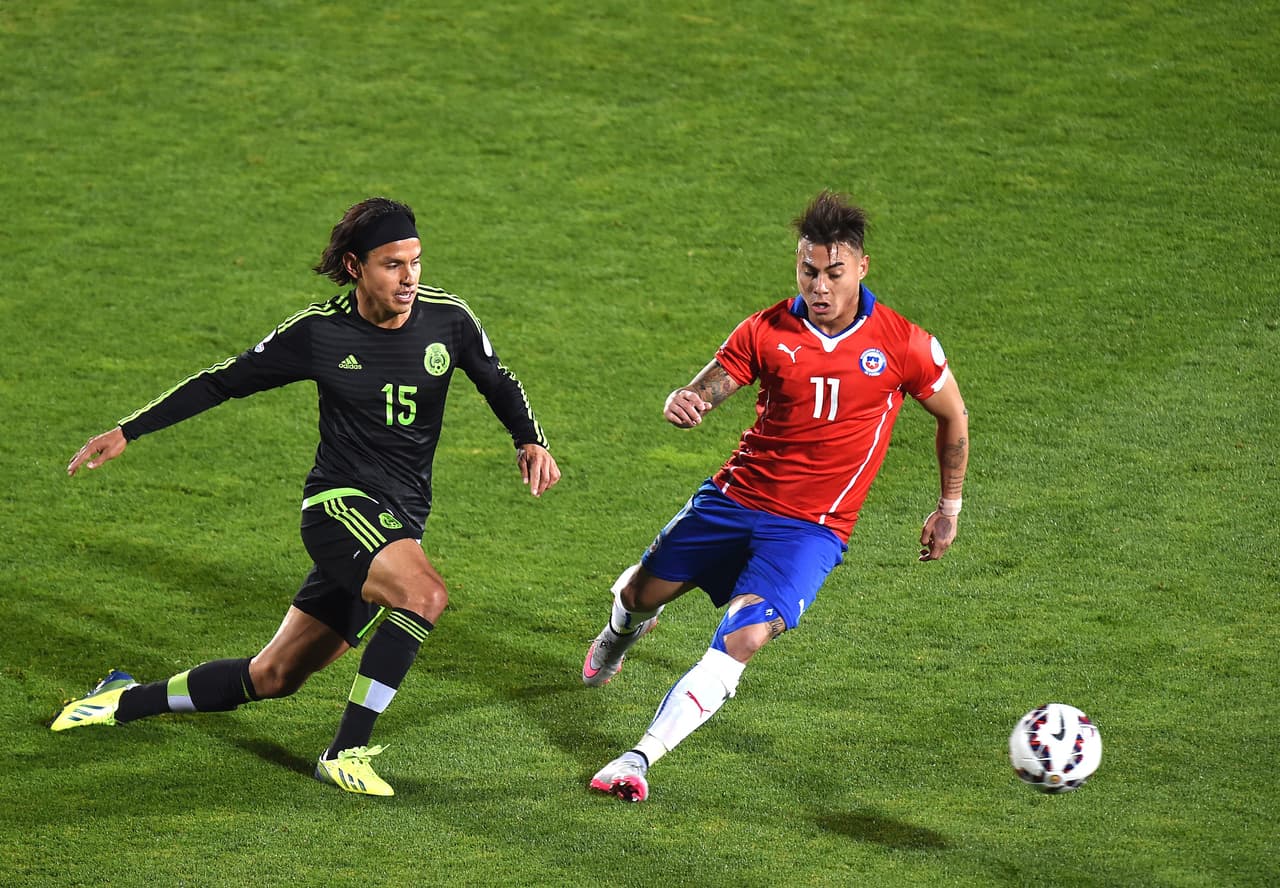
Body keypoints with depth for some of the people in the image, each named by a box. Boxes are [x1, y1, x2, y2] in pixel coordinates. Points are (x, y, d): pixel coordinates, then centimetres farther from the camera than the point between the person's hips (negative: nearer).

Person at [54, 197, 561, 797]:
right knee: (424, 592, -33)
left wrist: (531, 441, -3)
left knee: (273, 677, 8)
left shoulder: (447, 317, -1)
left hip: (400, 522, 4)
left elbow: (499, 383, 17)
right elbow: (223, 381, 4)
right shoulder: (319, 331, -7)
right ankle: (345, 753, -25)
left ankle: (128, 701, 28)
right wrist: (125, 432, 4)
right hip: (339, 504, -4)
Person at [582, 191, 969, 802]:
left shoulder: (905, 345, -10)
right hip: (736, 495, 3)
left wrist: (949, 510, 13)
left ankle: (640, 759, -21)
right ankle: (623, 627, 55)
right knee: (643, 592, 14)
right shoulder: (767, 332, -7)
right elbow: (703, 392, -7)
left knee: (745, 639, -24)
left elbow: (953, 418, 7)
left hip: (813, 528, -3)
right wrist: (682, 404, -32)